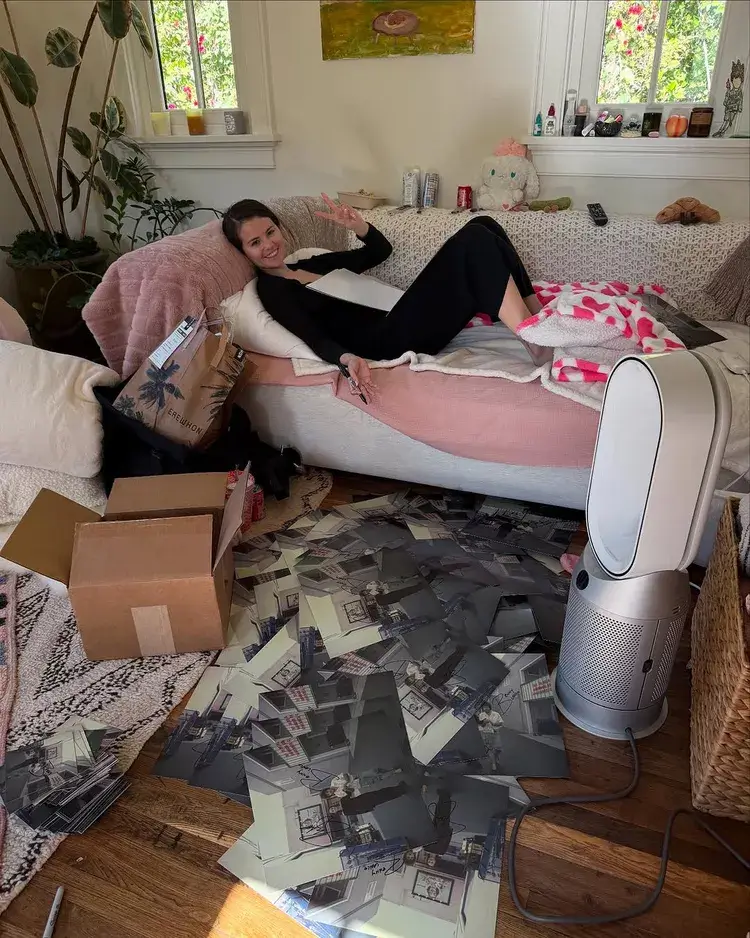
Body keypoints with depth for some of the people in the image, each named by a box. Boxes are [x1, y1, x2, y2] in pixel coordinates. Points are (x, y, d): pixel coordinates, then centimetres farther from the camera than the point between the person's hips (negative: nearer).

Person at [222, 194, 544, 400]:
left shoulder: (309, 264, 24)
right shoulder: (270, 289, 1)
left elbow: (381, 250, 26)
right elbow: (315, 338, -14)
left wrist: (357, 225, 5)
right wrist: (349, 358, -35)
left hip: (398, 324, 9)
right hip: (388, 341, -9)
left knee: (482, 226, 0)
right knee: (474, 241, -19)